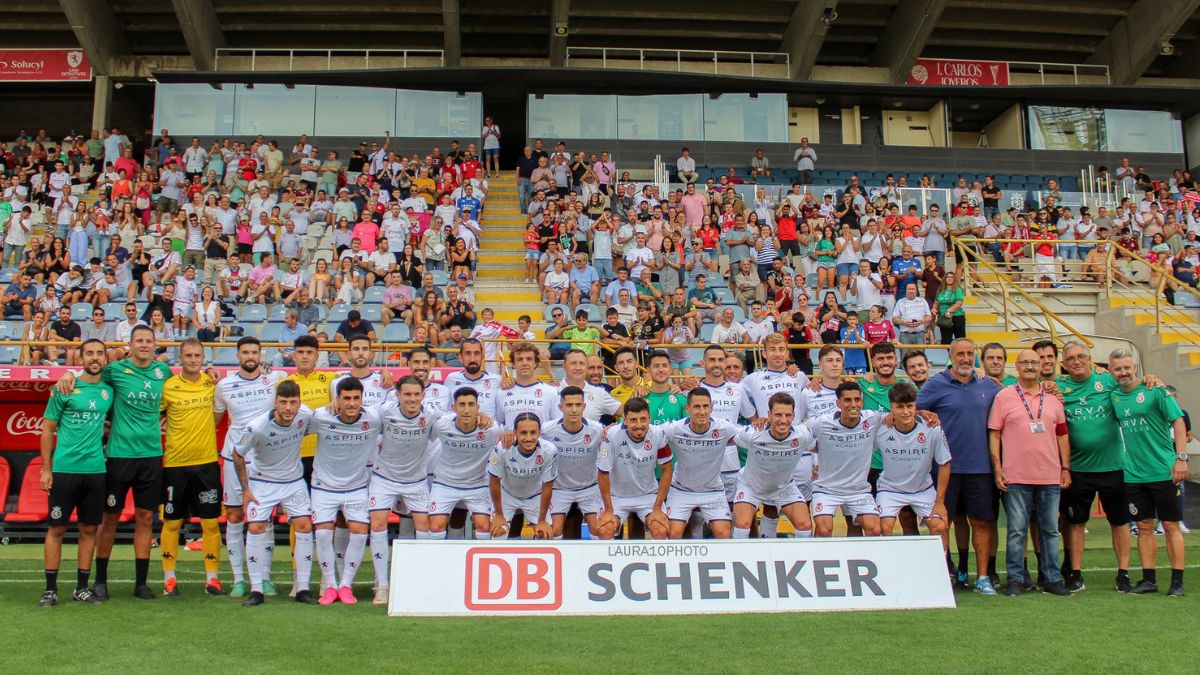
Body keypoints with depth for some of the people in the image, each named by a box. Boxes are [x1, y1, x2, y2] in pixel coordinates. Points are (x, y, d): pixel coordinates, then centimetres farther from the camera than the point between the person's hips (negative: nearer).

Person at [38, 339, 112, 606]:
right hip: (64, 469, -3)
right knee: (56, 528, 2)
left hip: (95, 470, 3)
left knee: (89, 529, 7)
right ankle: (50, 588, 10)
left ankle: (82, 587, 16)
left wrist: (103, 431, 3)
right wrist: (46, 469, -3)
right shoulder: (64, 389, -2)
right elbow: (47, 429, 1)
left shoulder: (109, 390, 7)